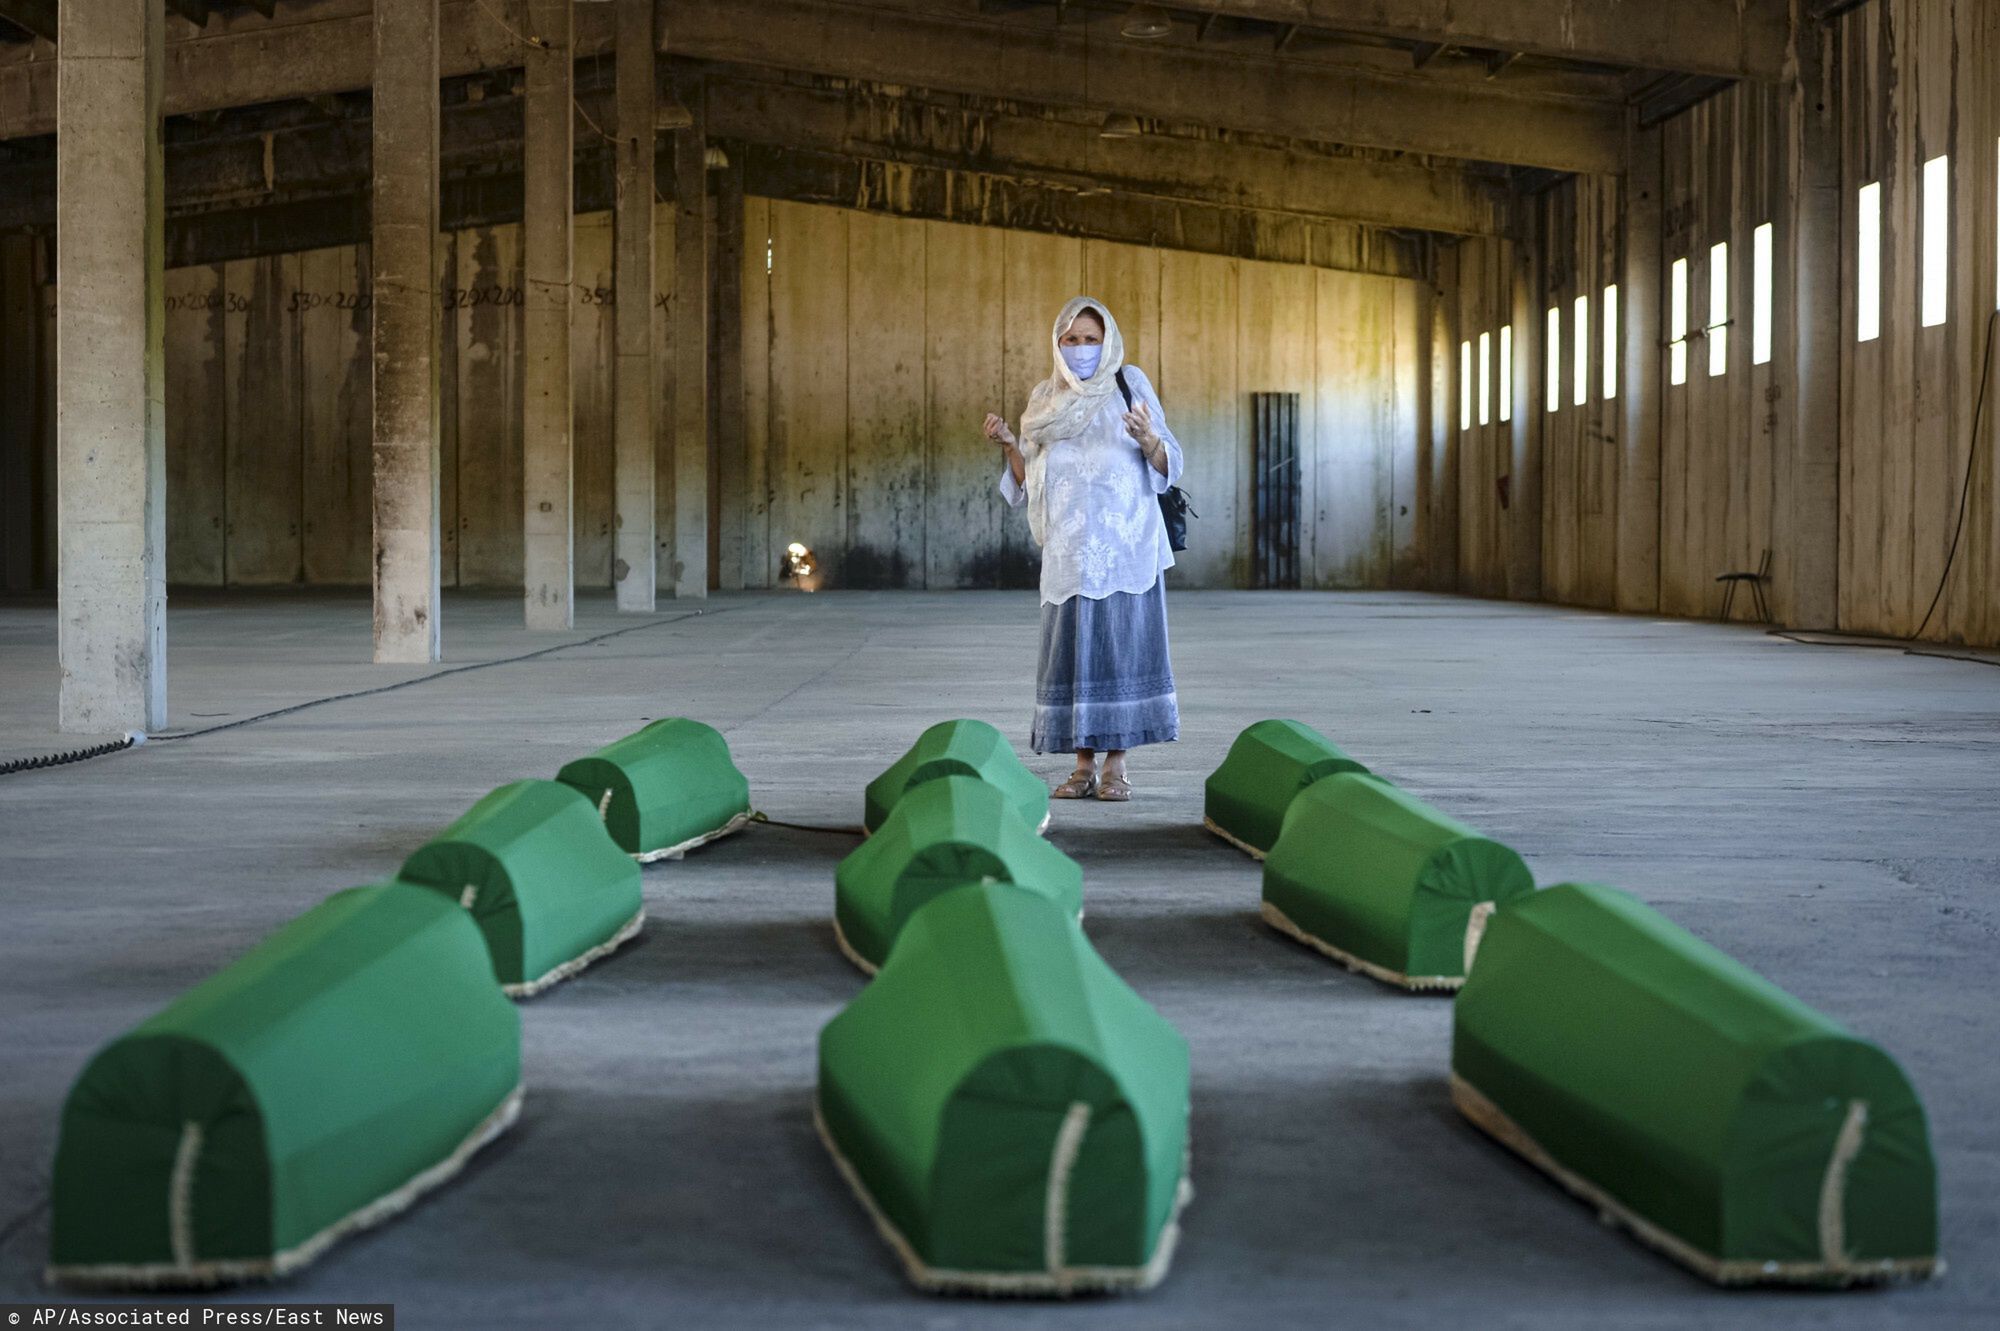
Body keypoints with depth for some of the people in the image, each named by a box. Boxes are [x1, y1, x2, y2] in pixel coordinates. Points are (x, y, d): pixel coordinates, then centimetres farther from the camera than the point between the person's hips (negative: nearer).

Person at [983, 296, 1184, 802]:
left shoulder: (1129, 384, 3)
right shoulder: (1045, 399, 13)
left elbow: (1169, 465, -1)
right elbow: (1027, 483, 14)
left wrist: (1148, 437, -21)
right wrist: (1008, 443, -3)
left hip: (1124, 547, -3)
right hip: (1069, 551, 3)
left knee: (1121, 647, -5)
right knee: (1072, 652, -1)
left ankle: (1116, 766, 1)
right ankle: (1084, 766, 5)